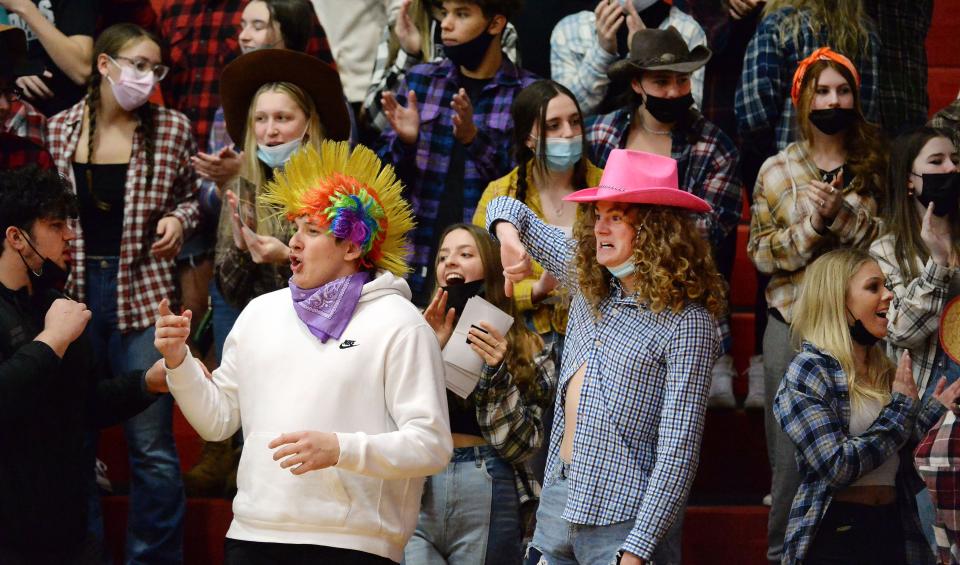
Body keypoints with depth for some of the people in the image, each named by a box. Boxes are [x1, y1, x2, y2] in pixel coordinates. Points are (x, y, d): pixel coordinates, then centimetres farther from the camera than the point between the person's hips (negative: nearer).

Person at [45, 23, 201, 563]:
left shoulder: (172, 128, 0)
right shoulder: (59, 129, 2)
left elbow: (191, 196, 12)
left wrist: (178, 219, -7)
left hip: (142, 293, -1)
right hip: (74, 290, 2)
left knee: (151, 445, -2)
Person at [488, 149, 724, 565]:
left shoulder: (687, 323, -13)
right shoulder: (589, 280, 7)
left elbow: (678, 452, -16)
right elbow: (512, 211, 19)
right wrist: (508, 234, -5)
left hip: (622, 517, -6)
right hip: (558, 499, 6)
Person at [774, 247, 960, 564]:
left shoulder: (886, 373, 11)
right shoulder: (806, 372, -8)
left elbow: (903, 469, 13)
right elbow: (837, 467, -19)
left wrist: (934, 410, 5)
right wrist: (902, 407, -12)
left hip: (894, 530, 6)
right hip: (836, 536, -6)